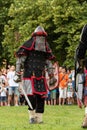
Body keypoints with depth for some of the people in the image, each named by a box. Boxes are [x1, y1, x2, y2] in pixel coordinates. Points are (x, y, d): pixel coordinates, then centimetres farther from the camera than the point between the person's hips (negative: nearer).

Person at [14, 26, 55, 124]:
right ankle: (32, 116, 0)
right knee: (32, 97, -13)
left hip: (41, 77, 5)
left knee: (41, 97, 1)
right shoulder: (28, 47, -5)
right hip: (29, 77, -5)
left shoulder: (46, 49, 12)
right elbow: (19, 60, -4)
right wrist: (17, 74, -9)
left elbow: (49, 63, 20)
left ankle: (39, 118, 7)